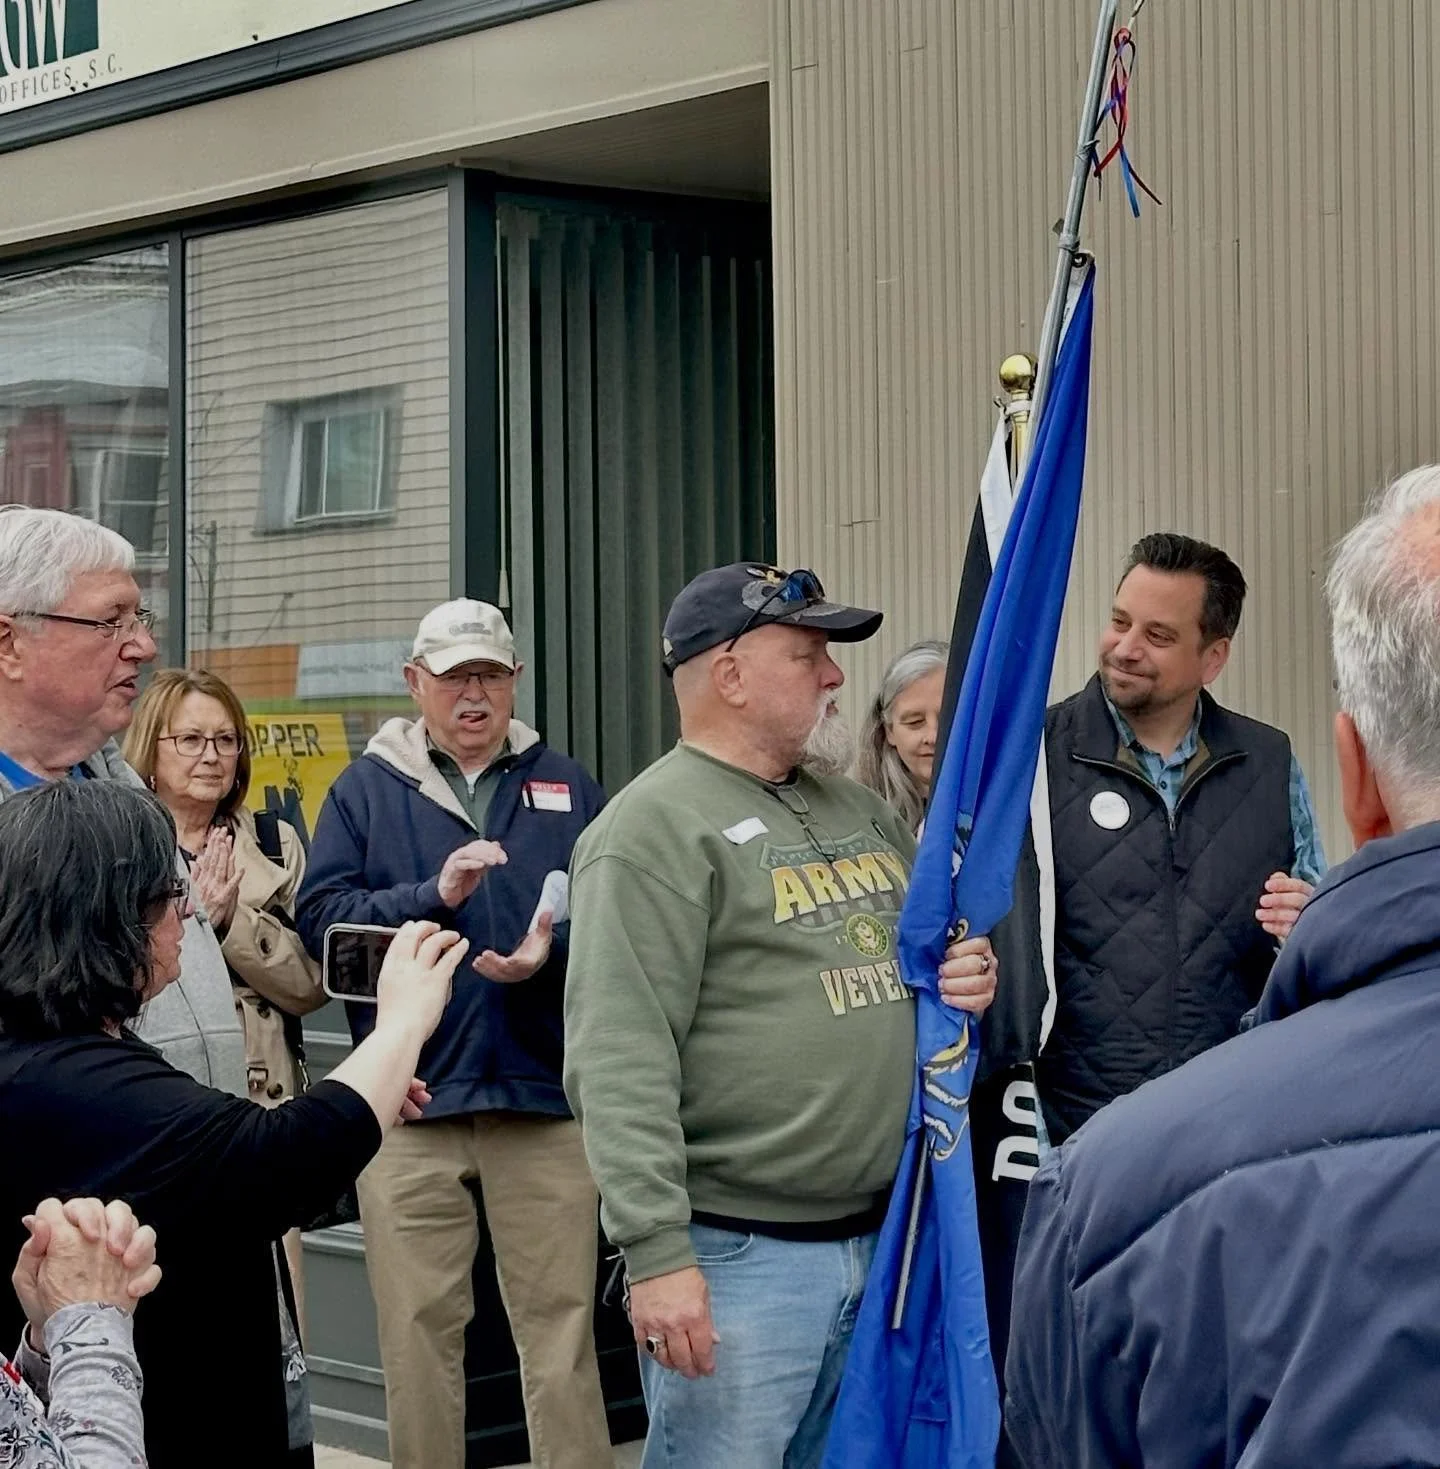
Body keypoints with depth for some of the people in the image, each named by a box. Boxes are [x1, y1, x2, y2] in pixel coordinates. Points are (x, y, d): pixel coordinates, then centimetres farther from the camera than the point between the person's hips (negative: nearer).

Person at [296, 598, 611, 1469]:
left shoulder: (568, 787, 13)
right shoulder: (367, 789, 10)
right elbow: (320, 918, -2)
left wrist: (554, 953, -16)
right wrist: (433, 894, -14)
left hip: (545, 1097, 1)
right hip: (411, 1102, 0)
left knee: (562, 1322, 2)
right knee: (419, 1327, 4)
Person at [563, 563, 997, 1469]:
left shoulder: (859, 811, 15)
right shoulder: (654, 830, -10)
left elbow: (938, 940, 27)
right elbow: (619, 1064, -18)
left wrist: (973, 974, 2)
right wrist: (657, 1252, -24)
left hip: (881, 1240, 8)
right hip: (737, 1254, -7)